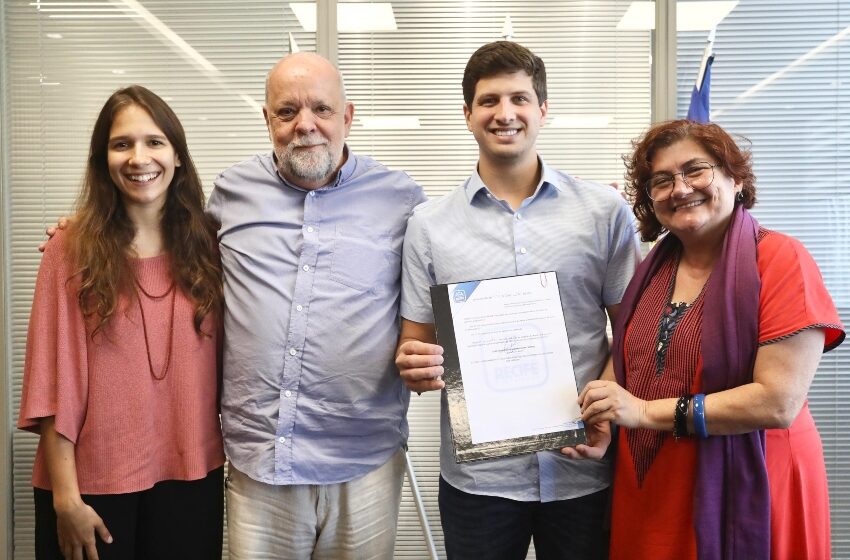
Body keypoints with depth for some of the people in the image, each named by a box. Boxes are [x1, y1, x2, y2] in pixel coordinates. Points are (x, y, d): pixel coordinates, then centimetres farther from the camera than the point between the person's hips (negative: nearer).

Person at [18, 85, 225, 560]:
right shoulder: (72, 250, -6)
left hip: (191, 477, 2)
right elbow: (54, 381, -7)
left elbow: (229, 362, 6)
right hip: (93, 481, -2)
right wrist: (65, 496, -9)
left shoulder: (207, 246, 2)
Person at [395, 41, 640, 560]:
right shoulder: (429, 224, 2)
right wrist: (415, 366, -16)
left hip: (582, 468, 0)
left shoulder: (606, 210, 0)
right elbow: (416, 346, 6)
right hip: (476, 473, 1)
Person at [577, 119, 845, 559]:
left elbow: (780, 402, -20)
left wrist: (647, 411, -20)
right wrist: (603, 415, -6)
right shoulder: (652, 271, 5)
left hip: (746, 491, -5)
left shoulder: (782, 260, -13)